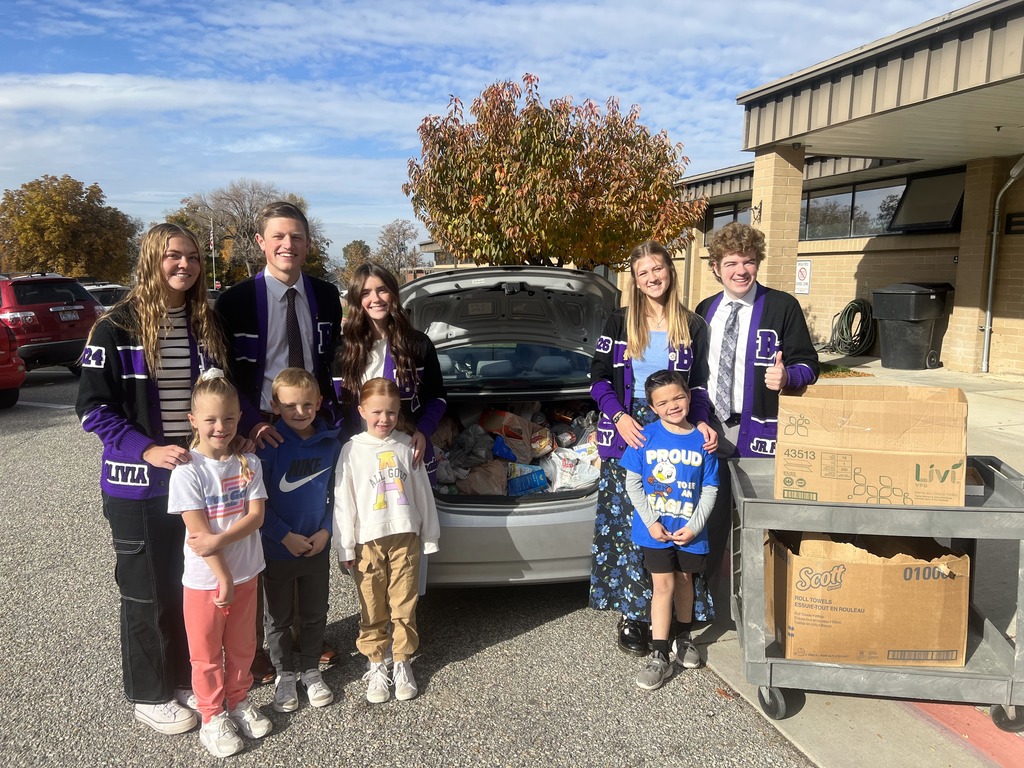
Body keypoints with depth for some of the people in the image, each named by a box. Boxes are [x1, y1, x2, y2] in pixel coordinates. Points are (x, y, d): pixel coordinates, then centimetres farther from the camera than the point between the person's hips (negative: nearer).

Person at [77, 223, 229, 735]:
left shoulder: (207, 327, 6)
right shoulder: (117, 329, -10)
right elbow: (93, 409, -12)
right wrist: (146, 450, -21)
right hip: (139, 485, -5)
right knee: (147, 592, 9)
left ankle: (186, 678, 34)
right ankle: (150, 695, 27)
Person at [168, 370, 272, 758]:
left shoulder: (248, 463, -4)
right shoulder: (187, 471, -16)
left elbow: (256, 515, -9)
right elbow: (198, 531, -17)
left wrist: (219, 540, -23)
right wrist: (223, 578, -16)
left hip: (245, 573, 4)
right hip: (204, 579, -3)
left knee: (241, 645, 19)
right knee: (207, 654, 13)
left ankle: (239, 701, 39)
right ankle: (213, 718, 30)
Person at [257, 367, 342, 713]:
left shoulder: (331, 444, -5)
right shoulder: (268, 445, -15)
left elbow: (337, 494, 3)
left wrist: (326, 531, -8)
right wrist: (286, 536, -15)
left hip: (318, 548, 3)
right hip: (277, 548, -2)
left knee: (315, 614, 16)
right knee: (279, 617, 13)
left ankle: (311, 671, 35)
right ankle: (285, 675, 32)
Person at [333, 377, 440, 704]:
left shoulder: (407, 446, 2)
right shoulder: (352, 450, -3)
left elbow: (422, 493, 7)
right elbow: (343, 500, -1)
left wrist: (429, 536, 8)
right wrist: (346, 547, -2)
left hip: (405, 536, 1)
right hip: (368, 540, -1)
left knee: (405, 606, 8)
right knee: (372, 609, 7)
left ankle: (403, 662, 24)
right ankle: (376, 664, 23)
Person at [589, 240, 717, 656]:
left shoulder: (693, 327, 8)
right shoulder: (620, 322, 5)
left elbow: (698, 385, 11)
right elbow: (599, 377, 3)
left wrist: (701, 422, -7)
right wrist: (619, 416, -11)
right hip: (626, 433, -1)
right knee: (626, 521, -1)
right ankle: (631, 613, 10)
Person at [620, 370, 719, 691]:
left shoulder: (702, 441, -5)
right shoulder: (646, 437, -9)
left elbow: (710, 490, -1)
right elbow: (632, 483, -4)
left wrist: (694, 526, -10)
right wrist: (651, 522, -11)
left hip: (690, 529, 2)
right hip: (656, 529, -2)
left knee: (684, 579, 18)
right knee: (663, 584, -2)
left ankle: (683, 638, 40)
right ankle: (659, 656, 6)